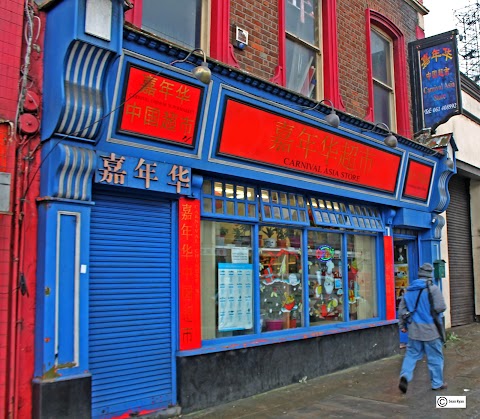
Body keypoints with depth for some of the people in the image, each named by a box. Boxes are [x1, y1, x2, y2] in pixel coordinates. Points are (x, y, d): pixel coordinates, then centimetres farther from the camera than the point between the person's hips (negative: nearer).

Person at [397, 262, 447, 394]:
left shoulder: (409, 290, 8)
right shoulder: (433, 288, -9)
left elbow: (401, 309, 10)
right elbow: (440, 307, -16)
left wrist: (402, 325, 20)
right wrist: (434, 311, 7)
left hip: (414, 329, 4)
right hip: (430, 329, -4)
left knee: (411, 354, 10)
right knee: (435, 357, 10)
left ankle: (405, 376, -10)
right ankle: (437, 383, 20)